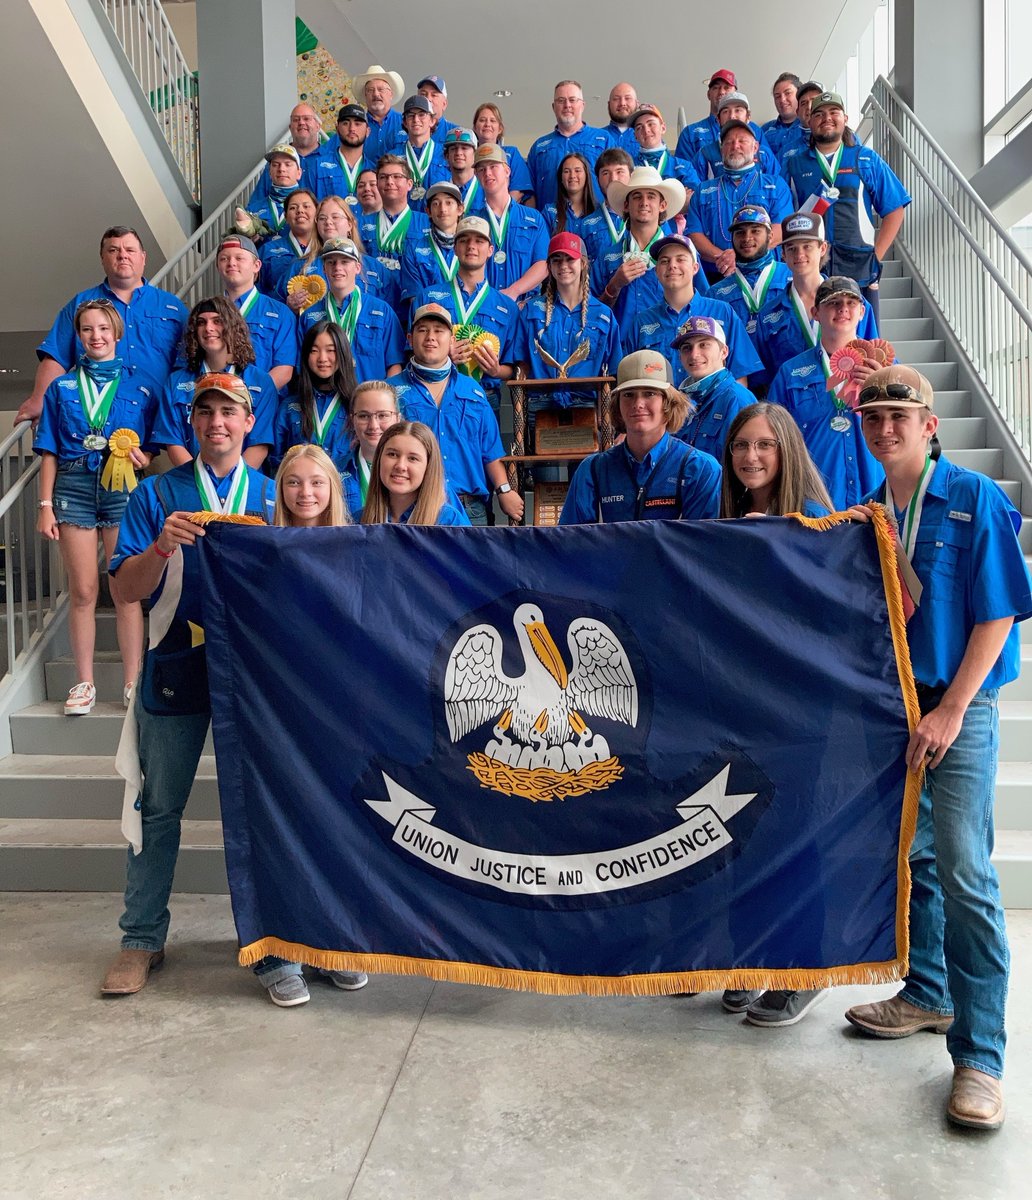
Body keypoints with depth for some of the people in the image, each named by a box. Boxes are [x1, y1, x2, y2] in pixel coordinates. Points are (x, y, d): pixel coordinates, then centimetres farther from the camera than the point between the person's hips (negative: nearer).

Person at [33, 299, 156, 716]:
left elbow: (157, 443, 12)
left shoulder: (141, 386, 10)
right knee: (82, 591, 2)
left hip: (123, 487, -1)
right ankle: (84, 682, 11)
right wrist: (46, 505, 2)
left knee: (125, 589, -2)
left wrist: (143, 455, -11)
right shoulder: (61, 388, 13)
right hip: (74, 486, 1)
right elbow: (50, 452, 10)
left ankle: (132, 681, 4)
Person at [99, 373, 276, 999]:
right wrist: (162, 547, -21)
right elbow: (128, 590, -2)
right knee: (159, 807, 6)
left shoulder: (272, 495, 9)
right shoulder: (157, 495, 5)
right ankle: (142, 940, 18)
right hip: (178, 665, -1)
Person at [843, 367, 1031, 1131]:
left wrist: (951, 710, -14)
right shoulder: (865, 514, 9)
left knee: (964, 875, -7)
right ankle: (926, 995, 32)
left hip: (957, 709, -6)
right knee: (905, 859, 14)